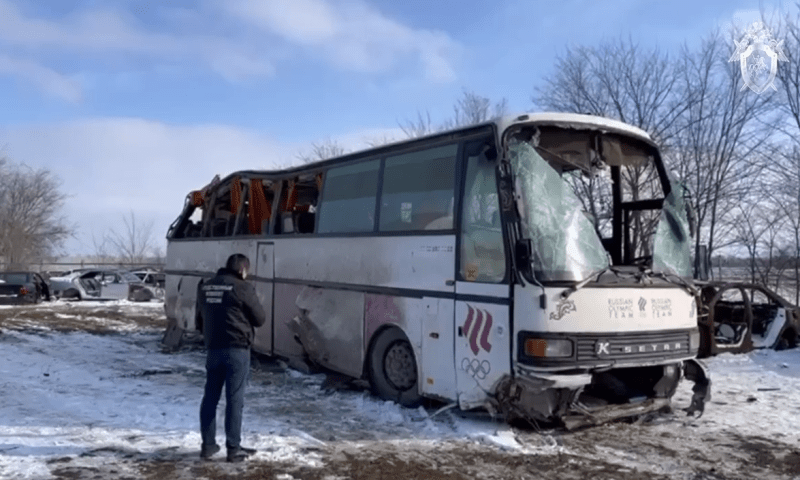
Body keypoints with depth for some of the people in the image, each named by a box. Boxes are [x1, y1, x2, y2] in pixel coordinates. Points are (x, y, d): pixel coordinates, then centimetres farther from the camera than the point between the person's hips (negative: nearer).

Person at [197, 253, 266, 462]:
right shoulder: (242, 288, -11)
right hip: (237, 349, -6)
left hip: (212, 348, 6)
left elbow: (200, 317, 21)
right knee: (234, 399, -1)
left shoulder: (205, 287, 9)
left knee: (210, 397, 13)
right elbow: (260, 319, -4)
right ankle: (234, 448, 3)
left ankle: (208, 444, 20)